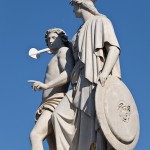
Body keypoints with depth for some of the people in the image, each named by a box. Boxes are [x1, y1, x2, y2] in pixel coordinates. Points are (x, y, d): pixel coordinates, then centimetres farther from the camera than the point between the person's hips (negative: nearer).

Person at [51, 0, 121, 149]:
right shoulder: (81, 31, 27)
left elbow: (114, 48, -10)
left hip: (98, 81, -8)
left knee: (93, 125, -16)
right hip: (82, 83, 8)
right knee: (61, 114, -10)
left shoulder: (100, 21, 3)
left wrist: (105, 72, -27)